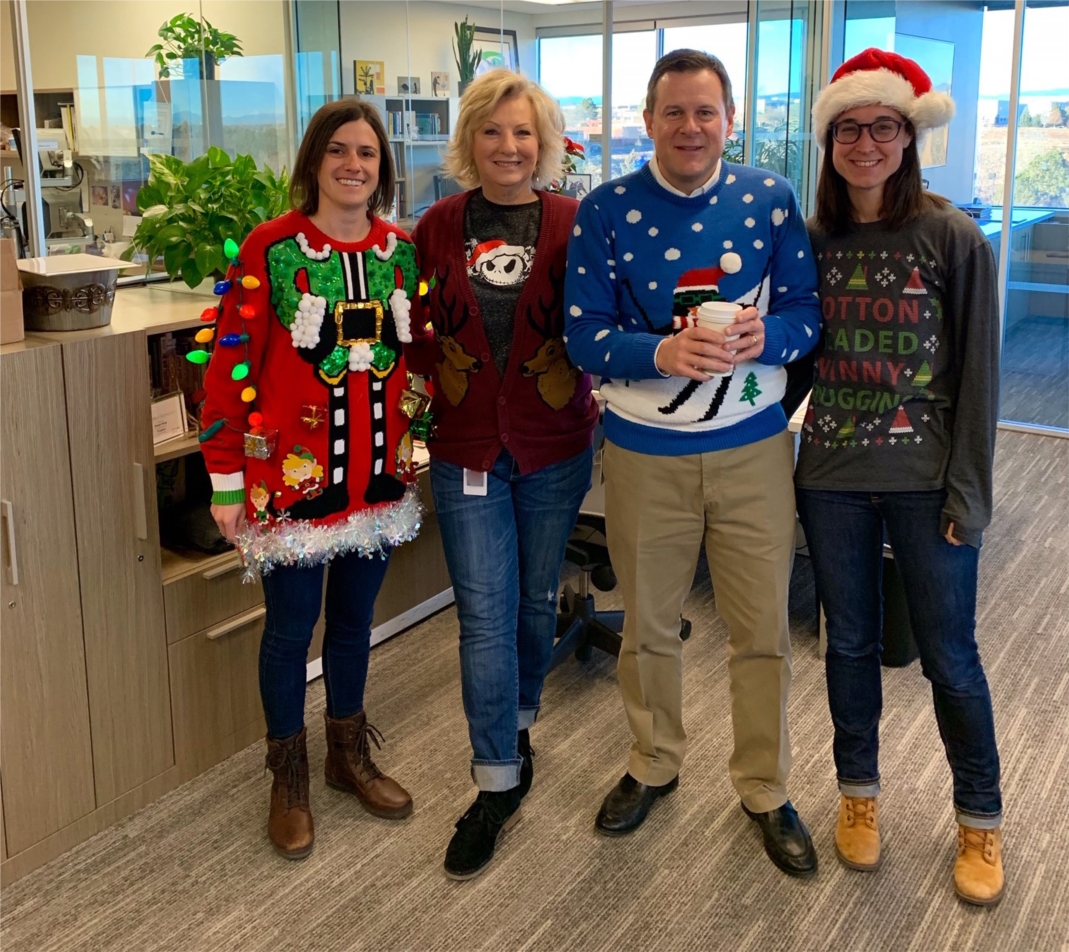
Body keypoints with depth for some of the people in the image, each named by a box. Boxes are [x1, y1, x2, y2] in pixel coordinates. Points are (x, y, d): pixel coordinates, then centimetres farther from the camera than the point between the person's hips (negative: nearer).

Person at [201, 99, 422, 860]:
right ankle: (290, 779, 28)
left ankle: (350, 755, 37)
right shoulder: (271, 248, -10)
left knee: (355, 619, 18)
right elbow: (231, 364, -10)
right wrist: (226, 479, -10)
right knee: (291, 627, 8)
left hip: (379, 476, 4)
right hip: (293, 477, -4)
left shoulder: (404, 250, 4)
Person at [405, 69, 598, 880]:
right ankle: (498, 784, 10)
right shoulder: (438, 227, 2)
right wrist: (432, 378, -5)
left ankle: (517, 730, 39)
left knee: (536, 601, 15)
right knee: (486, 615, -1)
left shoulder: (573, 223, -3)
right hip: (466, 448, 0)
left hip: (554, 446, 0)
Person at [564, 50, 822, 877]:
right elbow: (585, 336, -9)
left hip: (754, 447, 1)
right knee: (648, 626, 15)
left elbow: (808, 312, -1)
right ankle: (653, 765, 39)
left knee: (763, 629, 8)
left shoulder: (770, 199, -1)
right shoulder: (607, 210, -6)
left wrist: (764, 337, -24)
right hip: (645, 453, 0)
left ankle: (766, 790, 29)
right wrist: (662, 353, -28)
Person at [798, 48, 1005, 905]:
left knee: (949, 653, 7)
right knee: (851, 642, 15)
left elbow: (977, 375, -7)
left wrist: (968, 490, -9)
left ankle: (980, 819, 27)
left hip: (928, 481, -2)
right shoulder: (810, 240, 2)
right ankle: (859, 793, 35)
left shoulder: (954, 238, -7)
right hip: (832, 478, 3)